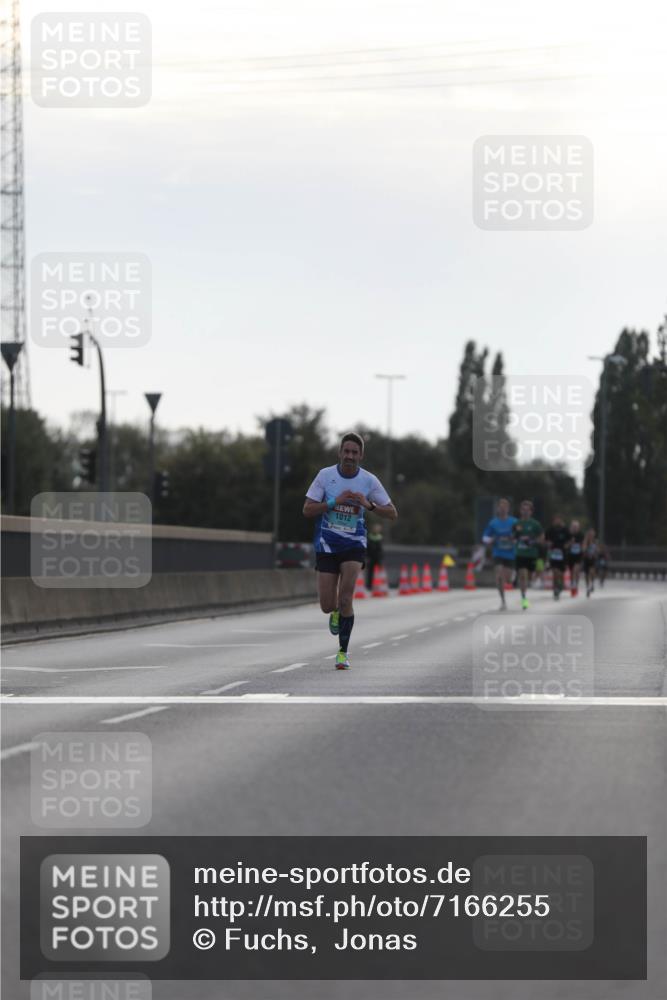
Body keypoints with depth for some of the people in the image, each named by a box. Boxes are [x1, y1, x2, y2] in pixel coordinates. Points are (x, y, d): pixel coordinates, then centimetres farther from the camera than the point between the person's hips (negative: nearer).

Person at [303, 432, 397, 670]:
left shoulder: (369, 480, -5)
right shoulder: (325, 475, -5)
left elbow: (392, 514, -1)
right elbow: (307, 510, -6)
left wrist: (369, 505, -19)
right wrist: (335, 502, -20)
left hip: (354, 545, -1)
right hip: (327, 544, 1)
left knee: (345, 600, -17)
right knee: (327, 606, -1)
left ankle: (343, 652, -3)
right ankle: (335, 613, 38)